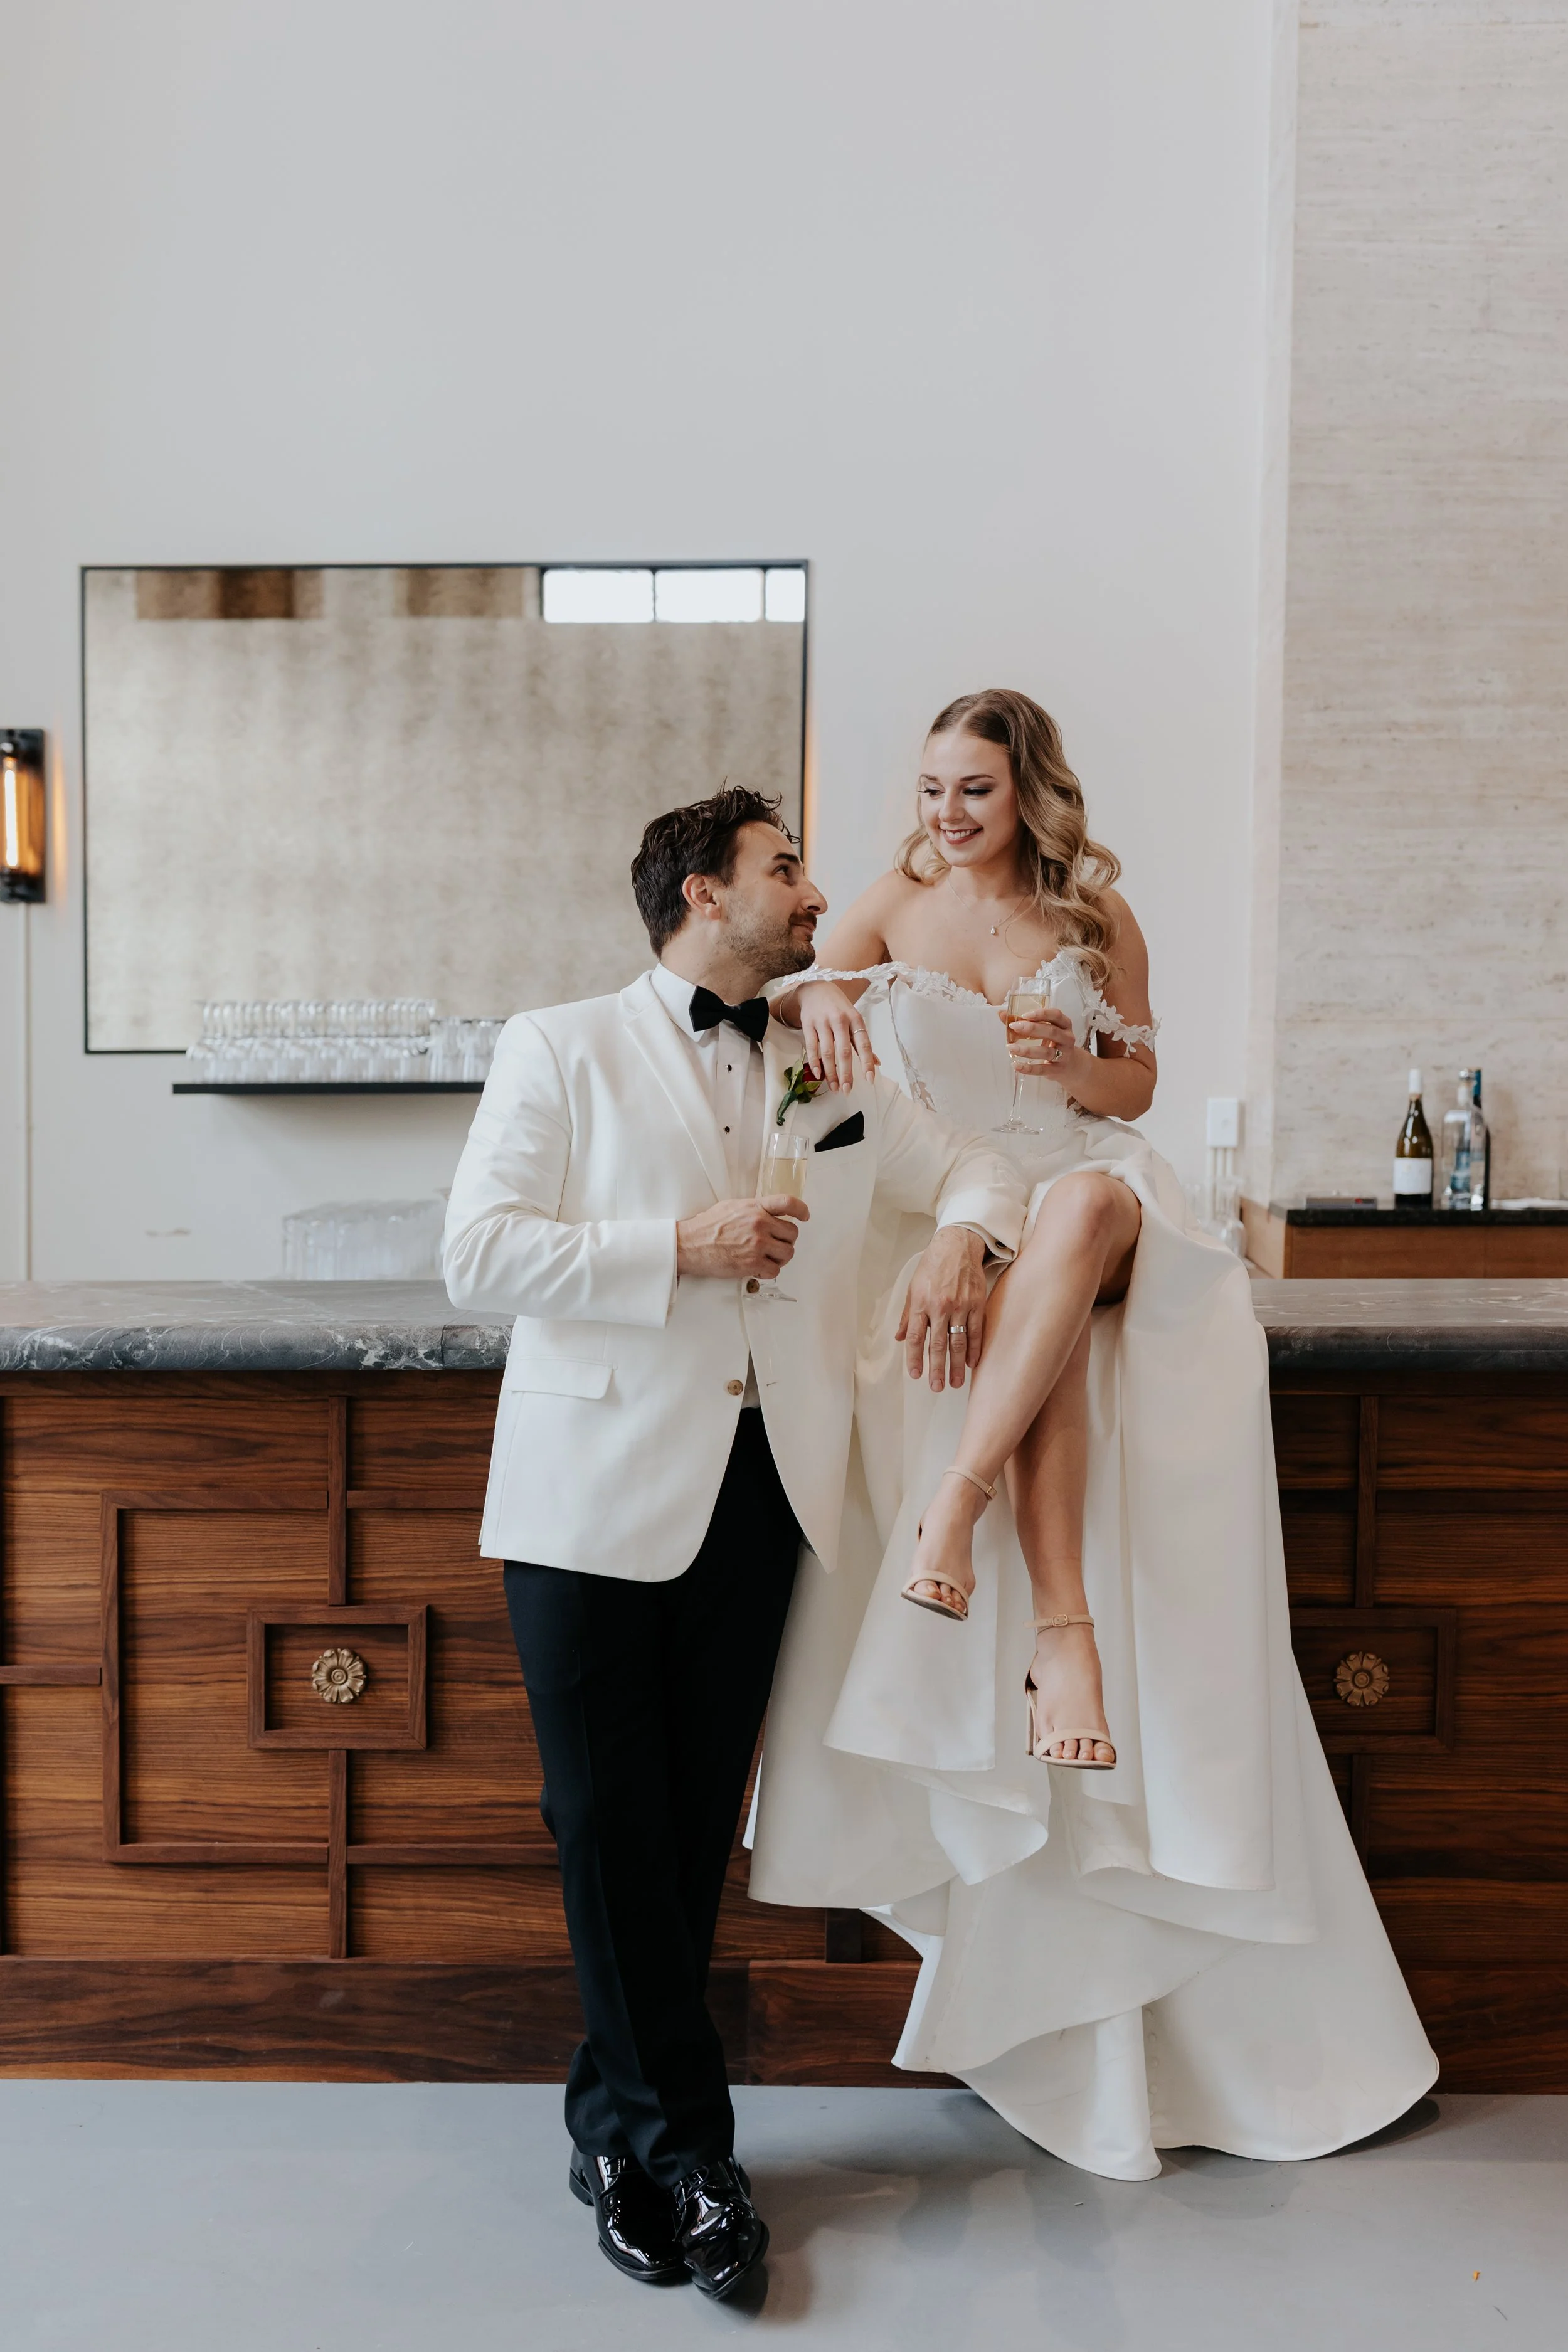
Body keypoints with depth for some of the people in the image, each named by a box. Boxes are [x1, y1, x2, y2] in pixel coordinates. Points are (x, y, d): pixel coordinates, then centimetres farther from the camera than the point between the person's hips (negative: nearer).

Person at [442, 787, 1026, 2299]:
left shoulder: (837, 1074, 16)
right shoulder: (562, 1050, 3)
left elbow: (975, 1169, 22)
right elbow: (477, 1252, -6)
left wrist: (964, 1235, -2)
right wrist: (683, 1249, -14)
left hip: (761, 1490, 4)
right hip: (599, 1492, -3)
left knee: (692, 1831, 11)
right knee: (611, 1824, 3)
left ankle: (621, 2125, 31)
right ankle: (682, 2140, 23)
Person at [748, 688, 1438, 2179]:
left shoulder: (1095, 917, 12)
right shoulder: (896, 905, 13)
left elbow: (1138, 1084, 13)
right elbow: (808, 1002, -4)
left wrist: (1070, 1066, -11)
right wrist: (812, 994, -29)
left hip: (1088, 1191, 0)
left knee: (1080, 1206, -38)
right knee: (1054, 1331, -34)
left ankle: (956, 1500, -44)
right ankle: (1063, 1631, -38)